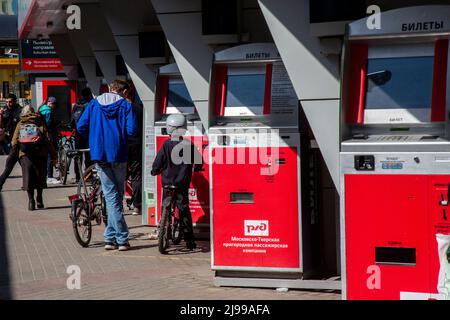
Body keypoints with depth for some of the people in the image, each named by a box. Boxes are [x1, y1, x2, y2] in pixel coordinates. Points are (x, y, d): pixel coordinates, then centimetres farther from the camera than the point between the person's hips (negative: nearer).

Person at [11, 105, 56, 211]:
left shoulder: (20, 125, 11)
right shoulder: (40, 124, 8)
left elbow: (14, 143, 7)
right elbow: (48, 140, 1)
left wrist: (17, 154, 22)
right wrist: (53, 156, 4)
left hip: (25, 155, 0)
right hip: (40, 154, 0)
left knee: (28, 178, 2)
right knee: (40, 177, 11)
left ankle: (31, 200, -6)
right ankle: (39, 200, 13)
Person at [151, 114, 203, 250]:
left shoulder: (167, 144, -8)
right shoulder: (189, 145, -3)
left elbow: (158, 162, -6)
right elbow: (199, 162, 4)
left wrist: (154, 171, 15)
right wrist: (195, 168, 26)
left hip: (168, 182, -1)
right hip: (183, 183, 1)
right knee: (184, 209, 4)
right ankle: (189, 240, -1)